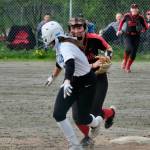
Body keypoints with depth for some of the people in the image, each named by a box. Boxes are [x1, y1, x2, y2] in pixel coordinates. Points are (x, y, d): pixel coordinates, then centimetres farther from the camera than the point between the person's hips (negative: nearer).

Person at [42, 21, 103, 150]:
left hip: (86, 83, -8)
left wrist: (67, 81, -65)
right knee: (58, 114, -7)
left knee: (83, 119, -3)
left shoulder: (66, 47, -30)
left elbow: (70, 64, -49)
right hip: (72, 82, 8)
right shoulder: (60, 46, -2)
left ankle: (97, 122, 36)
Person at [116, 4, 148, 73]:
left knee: (133, 53, -1)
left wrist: (143, 29, -10)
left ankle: (128, 67, 17)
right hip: (128, 35, -2)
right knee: (129, 48, -26)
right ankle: (125, 61, 2)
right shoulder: (127, 16, -3)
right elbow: (122, 22, 16)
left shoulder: (140, 18, -3)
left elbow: (145, 27, 7)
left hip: (136, 36, 2)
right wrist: (119, 30, 10)